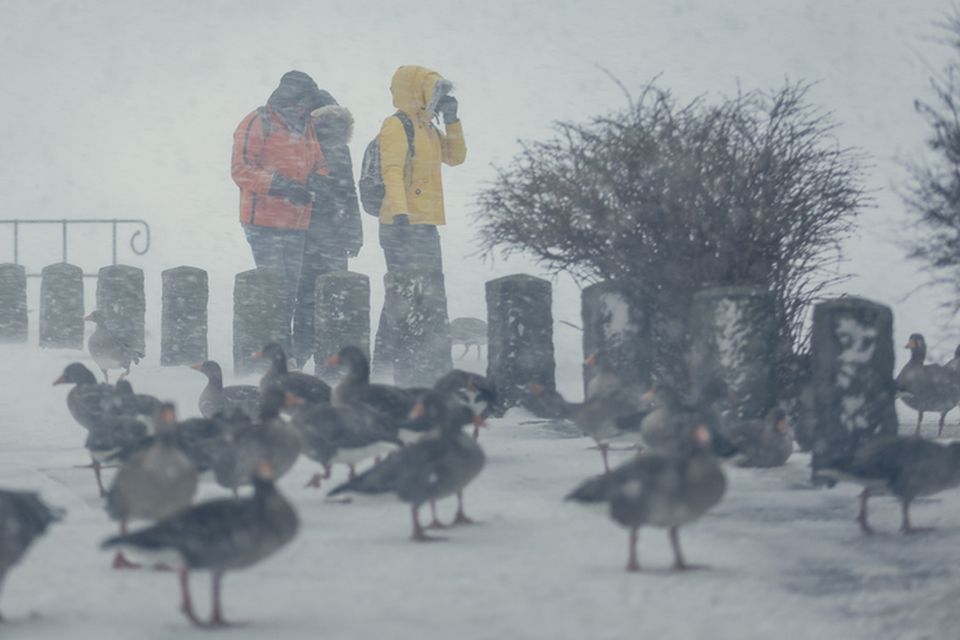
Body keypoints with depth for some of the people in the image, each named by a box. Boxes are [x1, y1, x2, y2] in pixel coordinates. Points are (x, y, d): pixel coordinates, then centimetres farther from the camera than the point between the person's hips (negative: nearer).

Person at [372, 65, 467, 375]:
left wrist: (452, 121, 13)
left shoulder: (428, 127, 18)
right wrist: (399, 212, -30)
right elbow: (392, 171, -19)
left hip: (426, 224, 10)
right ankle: (385, 357, -9)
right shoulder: (396, 126, -9)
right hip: (404, 223, -10)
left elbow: (455, 157, 24)